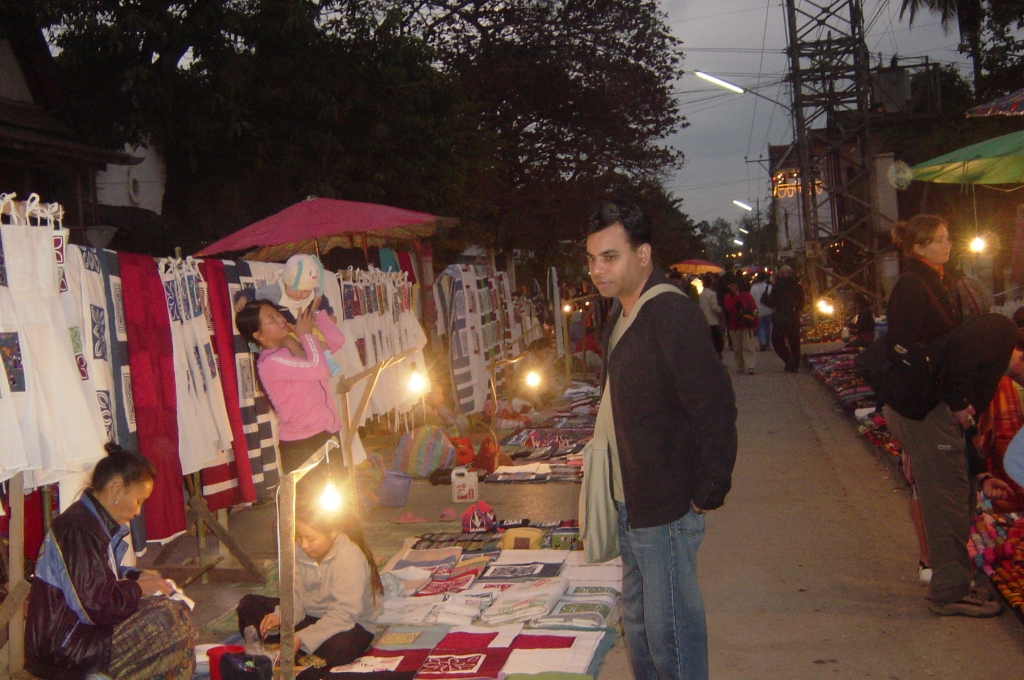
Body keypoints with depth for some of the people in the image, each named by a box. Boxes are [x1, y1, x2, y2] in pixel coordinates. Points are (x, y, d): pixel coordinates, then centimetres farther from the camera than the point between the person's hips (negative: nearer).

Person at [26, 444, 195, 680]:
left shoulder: (90, 519, 11)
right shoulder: (80, 529, -22)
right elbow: (97, 606, -26)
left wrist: (135, 576, 9)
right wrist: (138, 589, -10)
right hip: (63, 650, -11)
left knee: (176, 610, 7)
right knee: (170, 619, -22)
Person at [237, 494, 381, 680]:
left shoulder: (351, 558, -26)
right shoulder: (298, 551, -6)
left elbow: (344, 614, -31)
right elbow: (296, 597, -6)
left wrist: (301, 639, -38)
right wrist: (281, 617, -28)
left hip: (348, 625, -7)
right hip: (308, 616, 7)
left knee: (340, 646, -42)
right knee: (249, 605, -5)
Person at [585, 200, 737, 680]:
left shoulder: (672, 314, -21)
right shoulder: (622, 313, 10)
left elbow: (715, 408, -23)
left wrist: (708, 493, -16)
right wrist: (620, 491, 14)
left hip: (666, 509, -10)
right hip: (630, 504, 10)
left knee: (670, 636, 3)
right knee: (639, 626, 21)